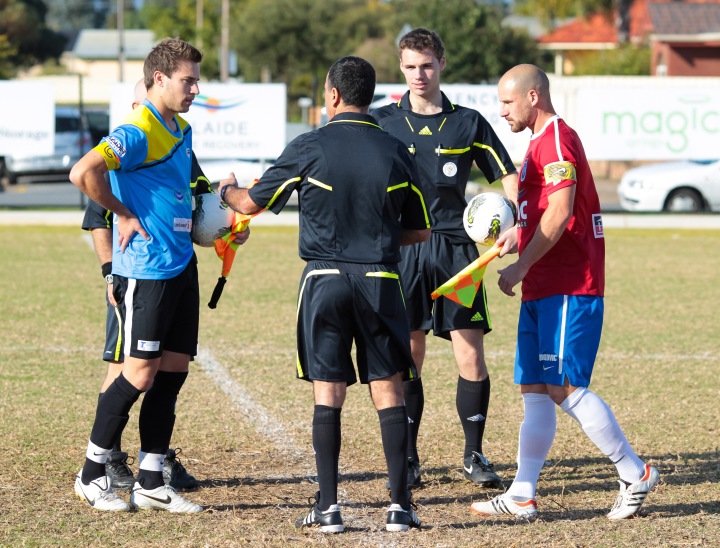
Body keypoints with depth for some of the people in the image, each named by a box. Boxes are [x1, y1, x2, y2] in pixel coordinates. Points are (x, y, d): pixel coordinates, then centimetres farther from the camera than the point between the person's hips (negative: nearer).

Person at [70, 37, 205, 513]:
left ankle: (151, 483, 13)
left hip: (181, 266, 9)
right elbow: (82, 173, -27)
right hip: (146, 272, -9)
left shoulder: (182, 131, 15)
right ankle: (92, 475, 7)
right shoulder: (136, 133, -14)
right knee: (141, 374, -6)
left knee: (174, 371, 7)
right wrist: (124, 215, -16)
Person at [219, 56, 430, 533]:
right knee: (389, 390, 5)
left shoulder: (309, 148, -4)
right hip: (380, 281, 1)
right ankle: (400, 505, 2)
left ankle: (328, 506, 2)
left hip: (324, 279, -1)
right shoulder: (397, 152, 1)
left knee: (328, 392, 4)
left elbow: (252, 204, 6)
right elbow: (421, 230, 10)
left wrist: (228, 190, 28)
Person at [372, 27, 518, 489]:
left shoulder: (468, 122, 7)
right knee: (407, 356, 1)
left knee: (470, 352, -4)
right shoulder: (382, 122, 6)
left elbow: (508, 177, 8)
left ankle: (474, 454, 9)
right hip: (401, 250, 0)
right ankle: (408, 459, 10)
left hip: (456, 247, 0)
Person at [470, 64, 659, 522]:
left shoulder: (557, 140, -12)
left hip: (568, 289, -10)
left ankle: (636, 476, -3)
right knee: (535, 390, 7)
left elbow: (561, 213, -21)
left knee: (564, 388, -11)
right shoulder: (541, 142, 20)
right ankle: (522, 496, 7)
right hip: (543, 290, 10)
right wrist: (517, 235, 13)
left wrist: (520, 266, -19)